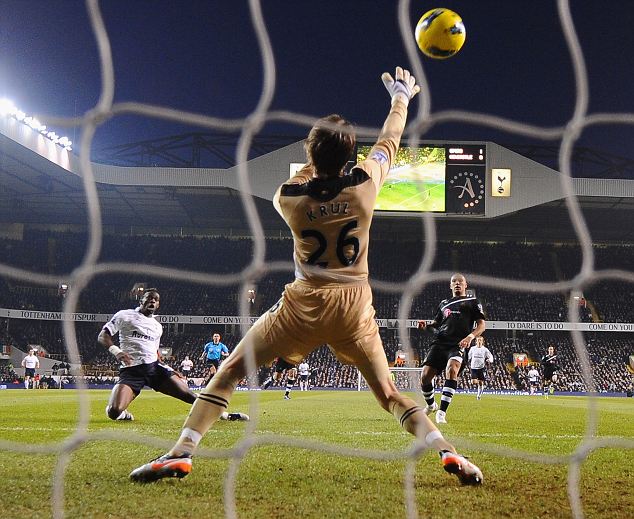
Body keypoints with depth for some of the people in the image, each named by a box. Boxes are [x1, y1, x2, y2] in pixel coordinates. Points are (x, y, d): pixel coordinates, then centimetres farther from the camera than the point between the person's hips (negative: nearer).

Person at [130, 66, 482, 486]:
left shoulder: (288, 197, -9)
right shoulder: (365, 183, -7)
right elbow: (390, 140, 13)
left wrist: (316, 159, 26)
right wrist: (402, 97, 29)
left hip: (305, 305, -2)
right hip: (355, 308, 2)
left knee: (230, 371, 6)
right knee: (389, 393, 12)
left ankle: (181, 453, -4)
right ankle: (449, 453, -3)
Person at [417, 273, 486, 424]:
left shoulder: (472, 302, 15)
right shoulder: (444, 303, 27)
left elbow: (481, 324, 6)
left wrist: (470, 336, -13)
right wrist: (426, 326, 9)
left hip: (458, 345, -4)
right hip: (439, 342, 4)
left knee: (451, 369, -33)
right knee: (425, 376, -8)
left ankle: (442, 412, -30)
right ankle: (431, 405, 23)